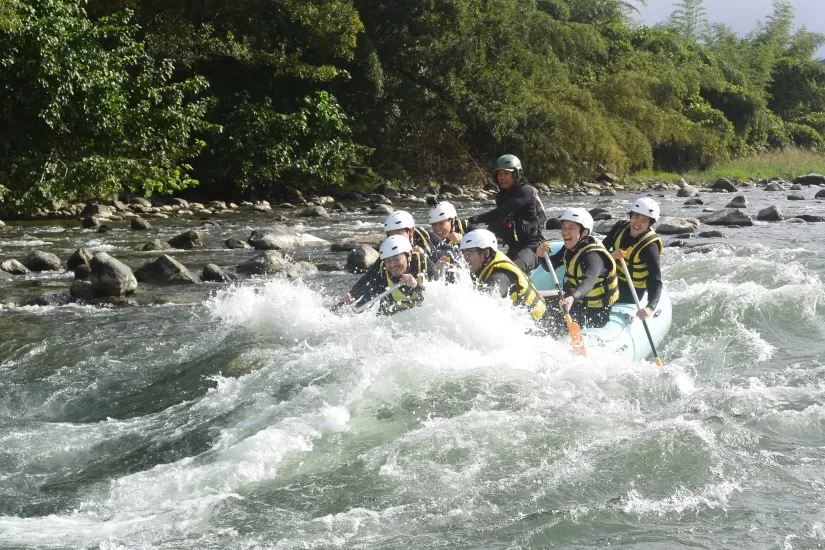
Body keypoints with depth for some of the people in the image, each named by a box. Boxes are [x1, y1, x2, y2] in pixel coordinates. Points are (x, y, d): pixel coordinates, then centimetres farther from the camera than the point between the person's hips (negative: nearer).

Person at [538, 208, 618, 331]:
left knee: (553, 319, -22)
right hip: (577, 303, 9)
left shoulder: (593, 256, -27)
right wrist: (542, 255, -16)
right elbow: (550, 266, 7)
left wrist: (572, 298, -64)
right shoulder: (571, 247, 0)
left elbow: (589, 281, -45)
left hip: (595, 313, -9)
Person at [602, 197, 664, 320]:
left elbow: (656, 281, -31)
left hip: (629, 294, -6)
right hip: (614, 280, 7)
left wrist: (650, 307, -48)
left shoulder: (650, 247, -25)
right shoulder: (621, 227, -8)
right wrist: (611, 255, -32)